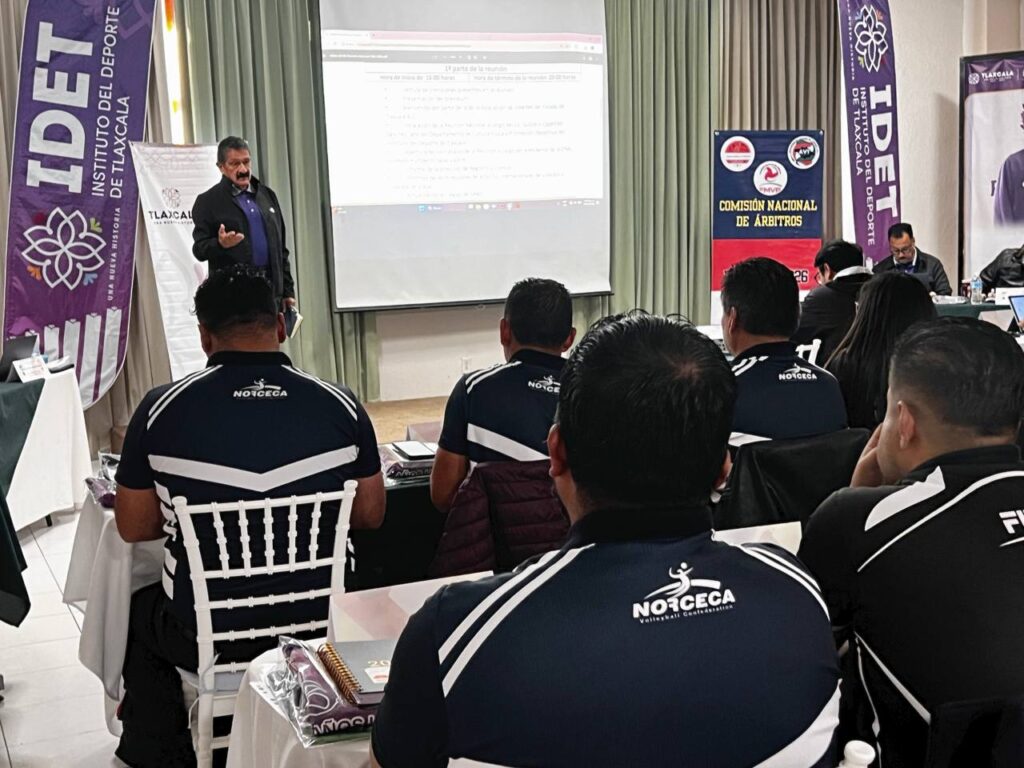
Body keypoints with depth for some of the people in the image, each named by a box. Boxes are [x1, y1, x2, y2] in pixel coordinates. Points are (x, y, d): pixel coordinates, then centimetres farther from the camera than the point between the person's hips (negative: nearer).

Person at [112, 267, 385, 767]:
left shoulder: (161, 408, -12)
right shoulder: (340, 406, -10)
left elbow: (133, 528, -1)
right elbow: (370, 515, 1)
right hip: (318, 621, 2)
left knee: (140, 611, 33)